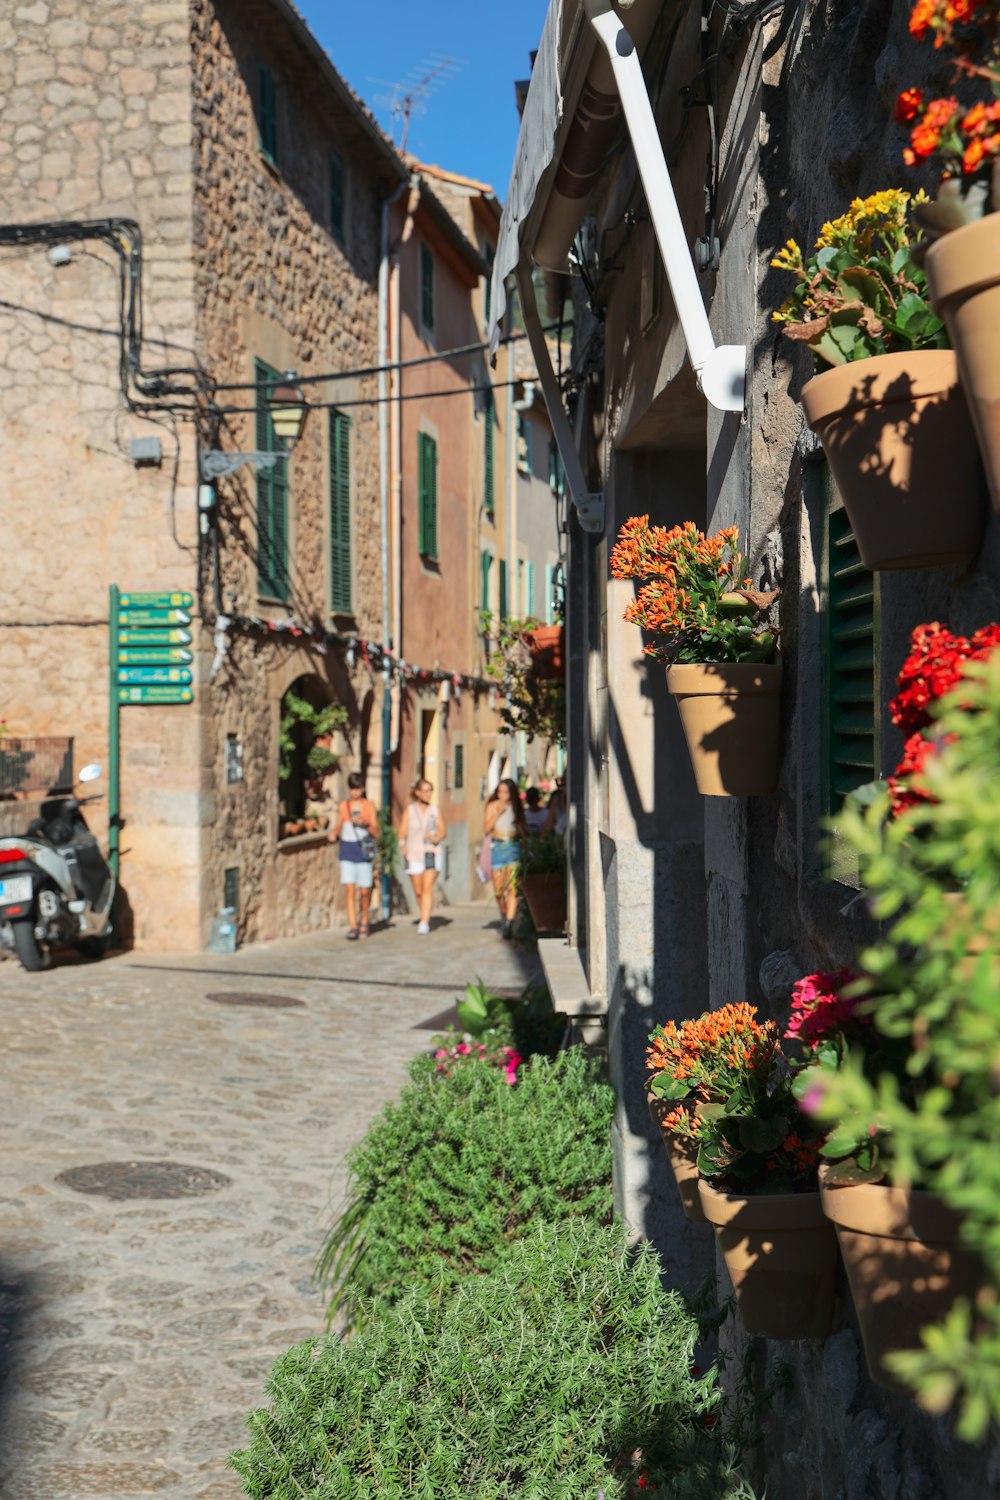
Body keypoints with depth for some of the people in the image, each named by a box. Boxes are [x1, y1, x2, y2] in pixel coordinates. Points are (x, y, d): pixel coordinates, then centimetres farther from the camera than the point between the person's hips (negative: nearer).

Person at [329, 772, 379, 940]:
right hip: (347, 850, 1)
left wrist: (365, 824, -19)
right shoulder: (343, 806, 7)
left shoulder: (369, 806, 2)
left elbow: (376, 833, -1)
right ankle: (352, 927, -9)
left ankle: (364, 923, 26)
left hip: (364, 851, -1)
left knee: (364, 891, 5)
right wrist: (333, 834, -8)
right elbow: (338, 827, 15)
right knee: (349, 889, -10)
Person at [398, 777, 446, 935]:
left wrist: (437, 838, -13)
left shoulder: (436, 811, 6)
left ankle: (424, 923, -18)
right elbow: (402, 832, 0)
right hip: (414, 854, 1)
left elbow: (443, 831, 9)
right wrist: (403, 845, -19)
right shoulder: (409, 811, 2)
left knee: (428, 888, -13)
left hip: (432, 853, -1)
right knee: (418, 891, 7)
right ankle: (425, 917, 29)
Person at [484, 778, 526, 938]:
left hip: (513, 846, -1)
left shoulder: (516, 807, 8)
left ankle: (509, 923, -19)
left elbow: (522, 829, 14)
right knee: (498, 889, 4)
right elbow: (487, 827, -5)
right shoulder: (493, 806, 5)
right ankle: (504, 914, 32)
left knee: (512, 886, -14)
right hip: (497, 847, 1)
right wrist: (498, 812, -13)